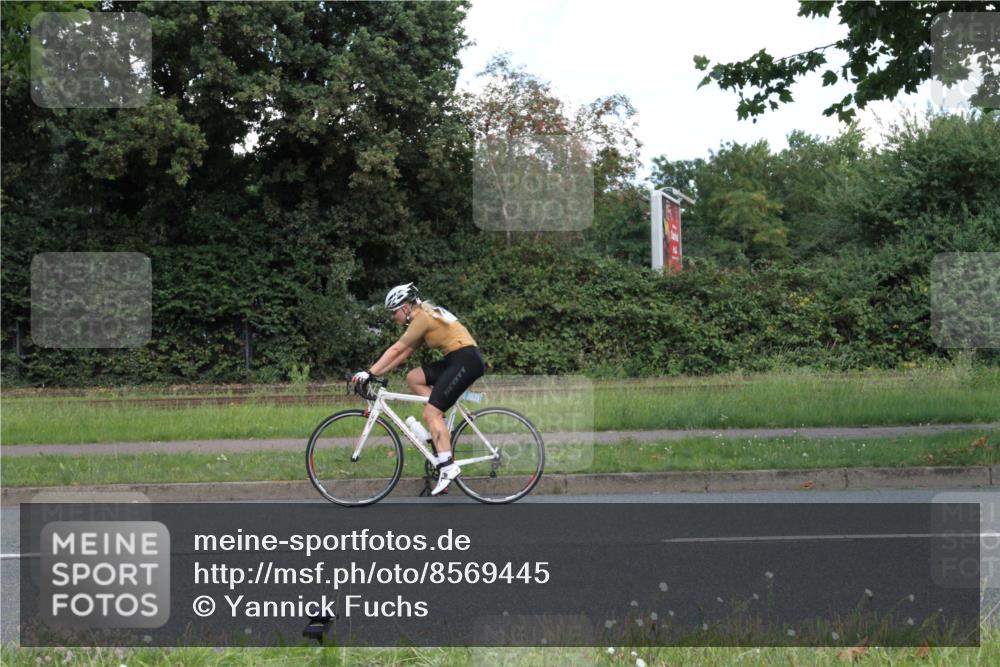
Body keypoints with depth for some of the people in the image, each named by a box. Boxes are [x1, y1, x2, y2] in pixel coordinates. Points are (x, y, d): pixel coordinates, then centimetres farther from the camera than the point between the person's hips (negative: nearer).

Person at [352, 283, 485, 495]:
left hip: (466, 360, -10)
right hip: (456, 361, 10)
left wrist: (370, 373, -11)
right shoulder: (426, 316, 20)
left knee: (430, 414, -12)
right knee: (413, 378, 9)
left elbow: (396, 350, -12)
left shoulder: (422, 318, -9)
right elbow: (403, 354, 20)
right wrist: (378, 373, 14)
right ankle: (441, 422, 5)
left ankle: (448, 466, -16)